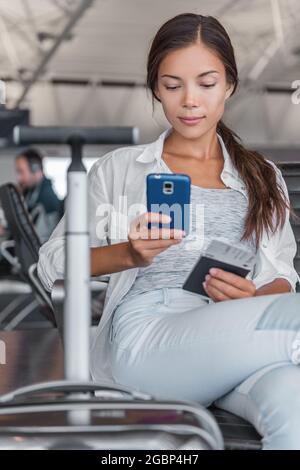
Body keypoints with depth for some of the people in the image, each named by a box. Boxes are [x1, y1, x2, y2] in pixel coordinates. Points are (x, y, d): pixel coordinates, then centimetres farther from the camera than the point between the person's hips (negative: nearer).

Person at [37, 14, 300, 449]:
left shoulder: (263, 177, 23)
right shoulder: (119, 168, 16)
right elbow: (51, 264, 12)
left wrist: (254, 298, -5)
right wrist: (128, 254, -7)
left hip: (240, 339, 3)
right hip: (146, 340, -2)